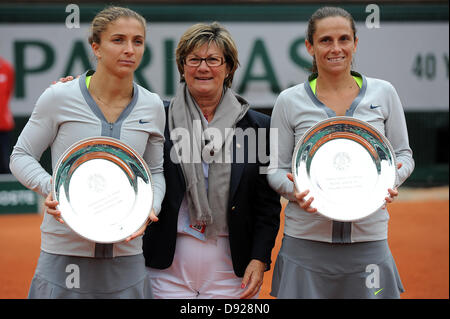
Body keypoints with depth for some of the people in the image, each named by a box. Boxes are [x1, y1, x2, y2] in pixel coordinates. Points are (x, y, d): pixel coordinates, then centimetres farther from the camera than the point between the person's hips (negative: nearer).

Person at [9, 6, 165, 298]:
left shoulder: (153, 106, 5)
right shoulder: (59, 97, -6)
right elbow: (22, 156, 2)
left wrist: (151, 207, -5)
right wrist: (50, 187, -17)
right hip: (65, 250, -3)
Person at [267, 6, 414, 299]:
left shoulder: (383, 93, 5)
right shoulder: (290, 101, 2)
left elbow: (404, 154, 11)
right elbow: (276, 169, 6)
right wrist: (294, 189, -16)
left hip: (368, 240, 1)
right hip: (306, 240, -1)